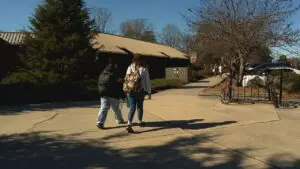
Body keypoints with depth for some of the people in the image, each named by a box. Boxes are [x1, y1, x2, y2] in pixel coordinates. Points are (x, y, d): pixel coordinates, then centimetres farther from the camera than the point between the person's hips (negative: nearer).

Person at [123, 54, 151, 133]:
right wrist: (149, 92, 5)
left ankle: (129, 124, -9)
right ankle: (140, 122, 34)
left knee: (132, 107, 5)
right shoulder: (143, 69, -4)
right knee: (140, 106, 17)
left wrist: (127, 89, 12)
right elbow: (147, 82, -2)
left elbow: (126, 79, 5)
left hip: (129, 90, 2)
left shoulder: (129, 68, 5)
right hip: (140, 91, -2)